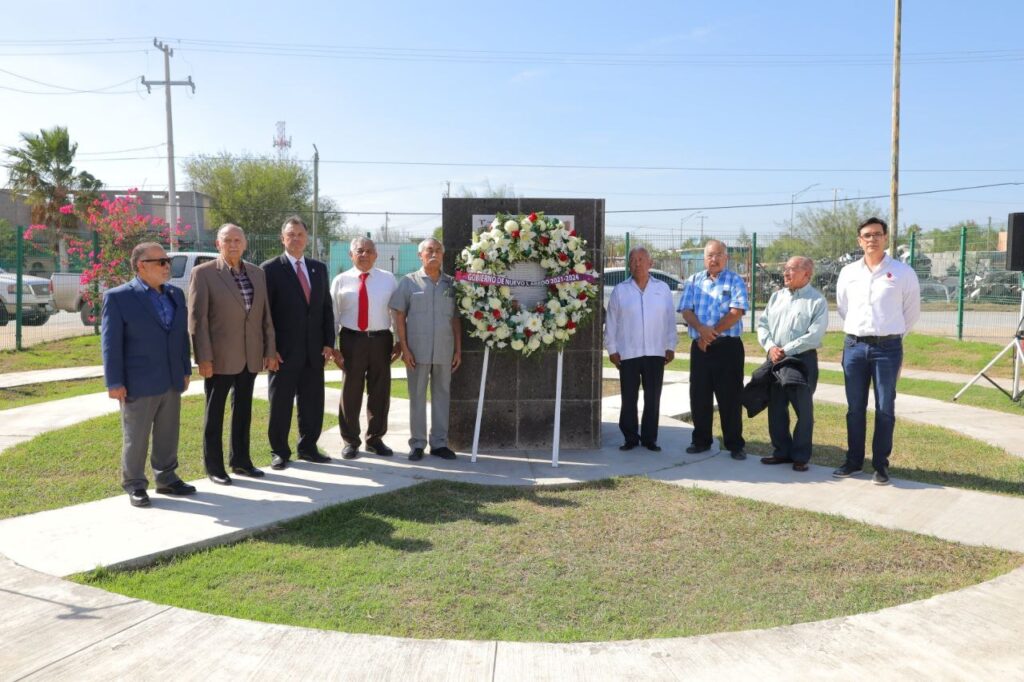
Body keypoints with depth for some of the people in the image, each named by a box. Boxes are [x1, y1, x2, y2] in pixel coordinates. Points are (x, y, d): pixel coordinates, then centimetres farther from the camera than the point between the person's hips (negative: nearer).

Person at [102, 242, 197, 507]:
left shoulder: (175, 294, 10)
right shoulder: (118, 297, -8)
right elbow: (111, 343, -9)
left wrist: (185, 370, 13)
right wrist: (114, 383, -12)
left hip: (171, 382, 6)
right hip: (138, 384, -5)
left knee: (168, 435, 14)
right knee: (136, 438, 5)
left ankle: (166, 479, 27)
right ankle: (134, 485, 18)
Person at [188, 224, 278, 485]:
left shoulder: (257, 273, 8)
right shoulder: (203, 273, -7)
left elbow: (265, 314, 9)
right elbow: (197, 318, -10)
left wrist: (270, 350, 6)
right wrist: (203, 358, -14)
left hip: (250, 356, 5)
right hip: (219, 357, -5)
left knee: (243, 410, 15)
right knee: (214, 412, 7)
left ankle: (240, 460, 28)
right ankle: (214, 466, 19)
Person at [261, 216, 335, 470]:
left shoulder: (319, 268, 11)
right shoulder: (270, 269, -3)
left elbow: (327, 308, 12)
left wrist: (328, 342, 4)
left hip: (314, 350, 4)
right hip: (284, 351, -4)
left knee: (312, 401, 9)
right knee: (280, 402, 5)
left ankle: (308, 447, 23)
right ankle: (279, 451, 17)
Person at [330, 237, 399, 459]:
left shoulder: (388, 279, 6)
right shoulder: (341, 280, 2)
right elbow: (333, 315, 2)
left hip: (381, 340, 2)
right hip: (352, 340, -1)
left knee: (380, 391, 9)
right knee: (351, 391, 5)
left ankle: (375, 439, 24)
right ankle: (350, 441, 19)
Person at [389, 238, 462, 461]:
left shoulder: (451, 283, 9)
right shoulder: (409, 281, 1)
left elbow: (456, 318, 10)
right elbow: (399, 316, -1)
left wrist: (458, 350, 5)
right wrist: (404, 348, -7)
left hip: (445, 351, 3)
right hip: (417, 350, -2)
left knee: (442, 396, 9)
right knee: (417, 397, 5)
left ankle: (439, 442, 18)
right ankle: (417, 443, 14)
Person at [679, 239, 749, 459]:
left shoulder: (735, 281, 0)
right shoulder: (693, 281, 11)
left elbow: (736, 313, -11)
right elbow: (686, 311, 1)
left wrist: (712, 333, -13)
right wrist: (701, 329, -17)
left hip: (728, 346, -3)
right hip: (699, 347, 4)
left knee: (730, 397, 0)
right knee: (699, 395, 8)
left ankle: (735, 444, 9)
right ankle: (701, 441, 20)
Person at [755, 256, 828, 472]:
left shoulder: (817, 301, -5)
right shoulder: (777, 296, 13)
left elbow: (814, 335, -15)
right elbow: (762, 324, 9)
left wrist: (786, 350, -16)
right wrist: (770, 347, -8)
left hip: (802, 360, -6)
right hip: (774, 360, 6)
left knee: (803, 411, 1)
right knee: (776, 408, 11)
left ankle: (800, 456, 12)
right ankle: (781, 451, 23)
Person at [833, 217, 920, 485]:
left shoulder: (903, 272, -3)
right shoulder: (848, 272, 6)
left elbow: (912, 310, 7)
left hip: (888, 348, -3)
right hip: (854, 345, 3)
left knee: (885, 409, 2)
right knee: (855, 408, 9)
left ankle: (880, 464, 12)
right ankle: (853, 460, 20)